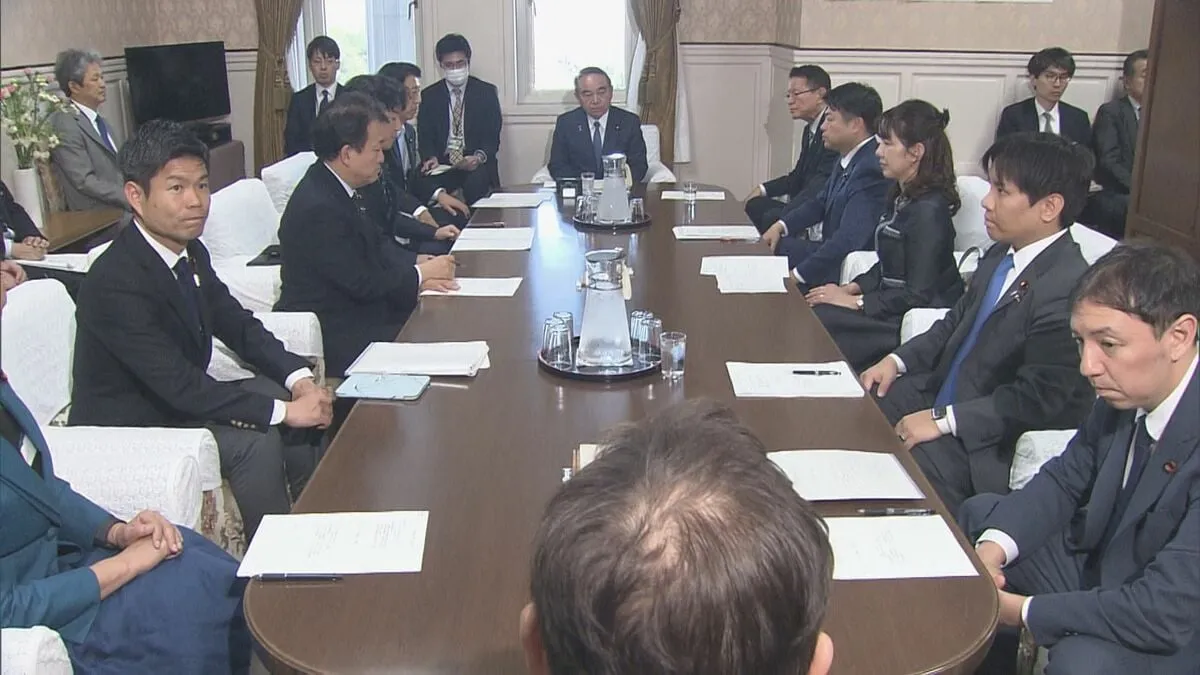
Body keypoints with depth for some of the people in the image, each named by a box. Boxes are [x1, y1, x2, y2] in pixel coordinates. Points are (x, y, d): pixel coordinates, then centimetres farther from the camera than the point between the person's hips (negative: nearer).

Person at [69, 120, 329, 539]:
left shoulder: (191, 253, -2)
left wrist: (299, 379, -12)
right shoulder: (115, 282, -28)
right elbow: (181, 386, -31)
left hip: (179, 397, 9)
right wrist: (284, 411, -28)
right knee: (256, 440, -23)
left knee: (281, 391, 1)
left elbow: (237, 326, 4)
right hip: (129, 425, -9)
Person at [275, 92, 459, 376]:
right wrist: (420, 274, -8)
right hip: (332, 338, -9)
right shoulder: (318, 208, -25)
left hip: (354, 310, 9)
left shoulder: (338, 188, 4)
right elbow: (363, 284, -21)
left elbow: (378, 244, 11)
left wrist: (417, 275, -6)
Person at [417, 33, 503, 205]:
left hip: (476, 164, -1)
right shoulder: (429, 95, 11)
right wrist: (430, 158, -16)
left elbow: (492, 135, 1)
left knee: (475, 183, -35)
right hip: (441, 163, 1)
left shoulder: (486, 91, 7)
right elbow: (424, 136, 7)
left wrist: (479, 157, -20)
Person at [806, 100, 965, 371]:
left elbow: (919, 295, -20)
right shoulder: (902, 197, 11)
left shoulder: (929, 210, -19)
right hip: (889, 306, 9)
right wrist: (852, 287, 2)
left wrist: (855, 302, -16)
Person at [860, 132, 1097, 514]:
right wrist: (898, 360, 4)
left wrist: (942, 421, -22)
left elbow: (1036, 398, -24)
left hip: (987, 447, -9)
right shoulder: (1002, 254, 2)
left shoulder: (1068, 289, -25)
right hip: (942, 396, 9)